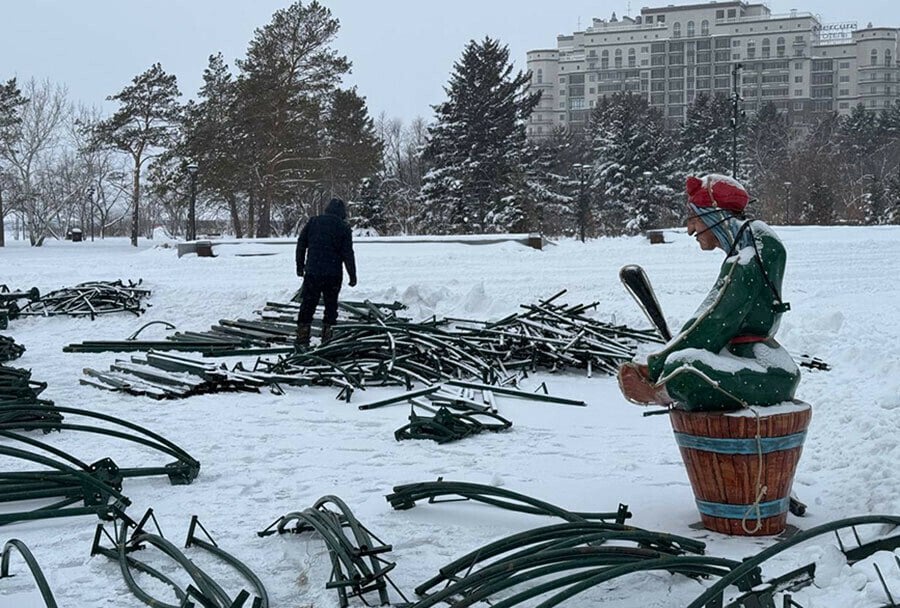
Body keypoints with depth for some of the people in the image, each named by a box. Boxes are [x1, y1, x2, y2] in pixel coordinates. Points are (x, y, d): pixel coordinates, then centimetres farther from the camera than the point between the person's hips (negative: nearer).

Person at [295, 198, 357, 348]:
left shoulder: (313, 222, 6)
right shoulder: (343, 227, -3)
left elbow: (301, 245, 9)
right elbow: (348, 254, -5)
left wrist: (300, 266, 19)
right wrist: (352, 276, 1)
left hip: (312, 273, 2)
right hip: (333, 274, -2)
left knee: (307, 307, 6)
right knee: (331, 306, 10)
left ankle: (302, 341, 3)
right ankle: (327, 341, 10)